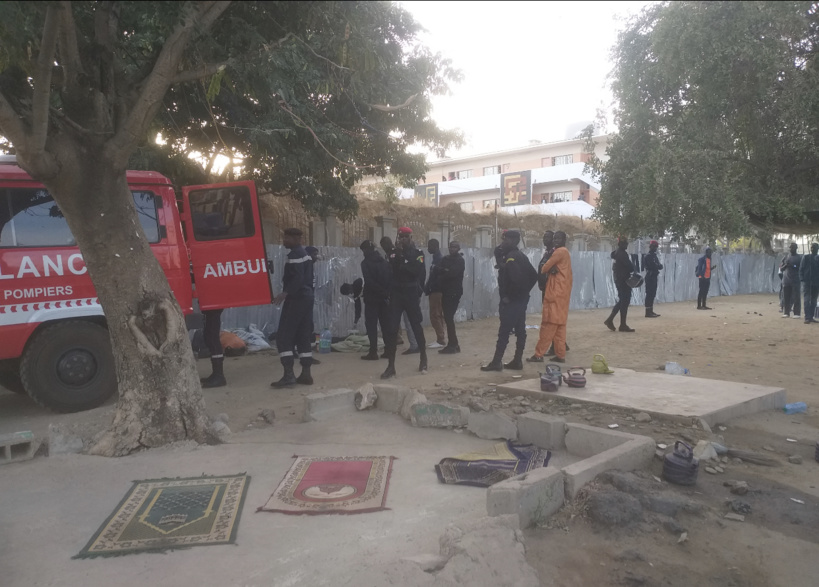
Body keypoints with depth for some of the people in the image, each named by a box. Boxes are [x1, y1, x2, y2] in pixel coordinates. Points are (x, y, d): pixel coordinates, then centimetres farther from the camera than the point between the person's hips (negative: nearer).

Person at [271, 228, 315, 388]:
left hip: (296, 299, -10)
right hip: (307, 297, 10)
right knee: (303, 337, 10)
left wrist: (284, 293, -30)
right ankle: (306, 374, 10)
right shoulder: (305, 253, 18)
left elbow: (297, 278, -25)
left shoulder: (294, 255, -13)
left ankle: (289, 375, -12)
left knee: (284, 336, -7)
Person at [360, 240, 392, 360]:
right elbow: (390, 279, 6)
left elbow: (369, 282, -16)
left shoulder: (366, 263, -8)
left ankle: (373, 352, -4)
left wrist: (383, 293, -10)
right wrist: (386, 293, 3)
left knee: (371, 325, -1)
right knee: (386, 324, 9)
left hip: (372, 298, -6)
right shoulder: (384, 261, 10)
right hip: (385, 298, 6)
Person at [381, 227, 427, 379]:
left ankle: (423, 357, 29)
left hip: (411, 294, -2)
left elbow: (419, 272, -16)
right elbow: (389, 272, 1)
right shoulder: (394, 253, 8)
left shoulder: (417, 253, 0)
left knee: (416, 326, 7)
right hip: (396, 295, 2)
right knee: (392, 329, -4)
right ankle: (391, 366, 0)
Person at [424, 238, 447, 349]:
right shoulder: (437, 259, 16)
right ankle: (440, 339, 16)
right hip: (435, 291, 10)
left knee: (435, 316, -7)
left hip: (437, 292, -10)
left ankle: (441, 340, -4)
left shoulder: (439, 259, -14)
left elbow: (436, 277, -19)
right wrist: (428, 289, 9)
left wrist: (427, 289, -15)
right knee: (438, 316, 11)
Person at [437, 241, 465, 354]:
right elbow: (437, 269, 1)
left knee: (449, 318, -10)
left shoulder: (460, 260, -4)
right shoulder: (446, 259, 16)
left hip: (454, 292, -7)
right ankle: (453, 344, 16)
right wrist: (445, 270, -17)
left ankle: (452, 345, -5)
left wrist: (442, 277, -2)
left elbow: (452, 273, -18)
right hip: (446, 291, 7)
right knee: (448, 318, 8)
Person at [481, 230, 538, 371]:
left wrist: (508, 296, -18)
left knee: (504, 331, -5)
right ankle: (517, 360, 16)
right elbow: (533, 275, 16)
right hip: (521, 299, 10)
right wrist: (525, 291, 13)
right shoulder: (521, 256, 13)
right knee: (520, 330, 10)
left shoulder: (510, 258, -17)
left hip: (511, 301, -10)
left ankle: (496, 362, 0)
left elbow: (516, 279, -28)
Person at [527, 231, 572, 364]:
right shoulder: (564, 252, 20)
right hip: (561, 293, 10)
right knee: (559, 324, 8)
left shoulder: (560, 251, -11)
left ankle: (538, 354, -7)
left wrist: (545, 271, 9)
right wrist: (551, 269, -11)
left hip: (556, 293, -10)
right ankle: (560, 354, 9)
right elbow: (551, 266, 9)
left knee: (549, 324, -9)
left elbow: (544, 268, -11)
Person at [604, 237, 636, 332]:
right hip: (624, 280, -9)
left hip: (618, 280, 9)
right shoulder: (622, 253, -17)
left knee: (622, 301, 16)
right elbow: (629, 266, -19)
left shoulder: (617, 252, 13)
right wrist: (632, 268, 3)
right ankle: (623, 325, 1)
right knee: (625, 302, -3)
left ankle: (609, 320, 15)